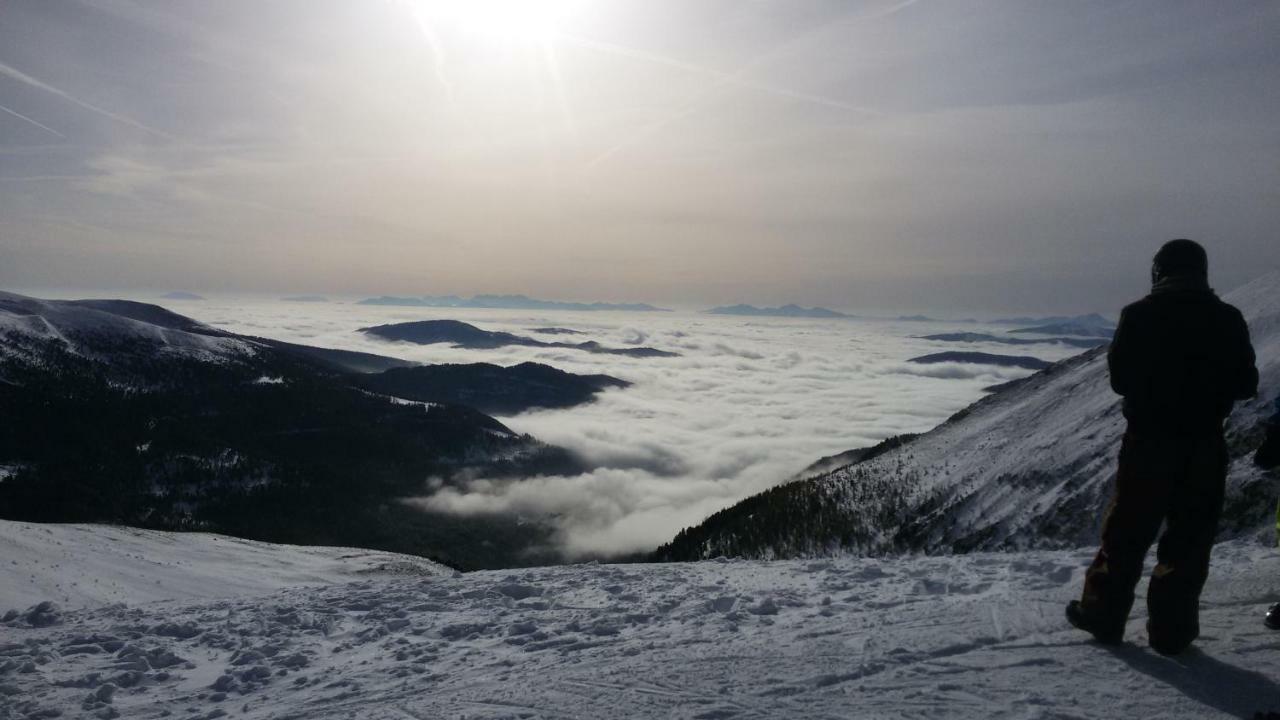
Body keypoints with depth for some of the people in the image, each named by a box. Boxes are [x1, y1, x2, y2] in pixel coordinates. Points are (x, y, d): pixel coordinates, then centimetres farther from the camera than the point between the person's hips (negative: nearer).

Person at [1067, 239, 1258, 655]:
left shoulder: (1139, 315, -7)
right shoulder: (1227, 319, -1)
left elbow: (1120, 379, -4)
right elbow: (1246, 386, 3)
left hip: (1148, 441, -1)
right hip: (1205, 446, 1)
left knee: (1127, 532, 9)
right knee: (1190, 538, 9)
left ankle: (1103, 614, 17)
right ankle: (1171, 629, 13)